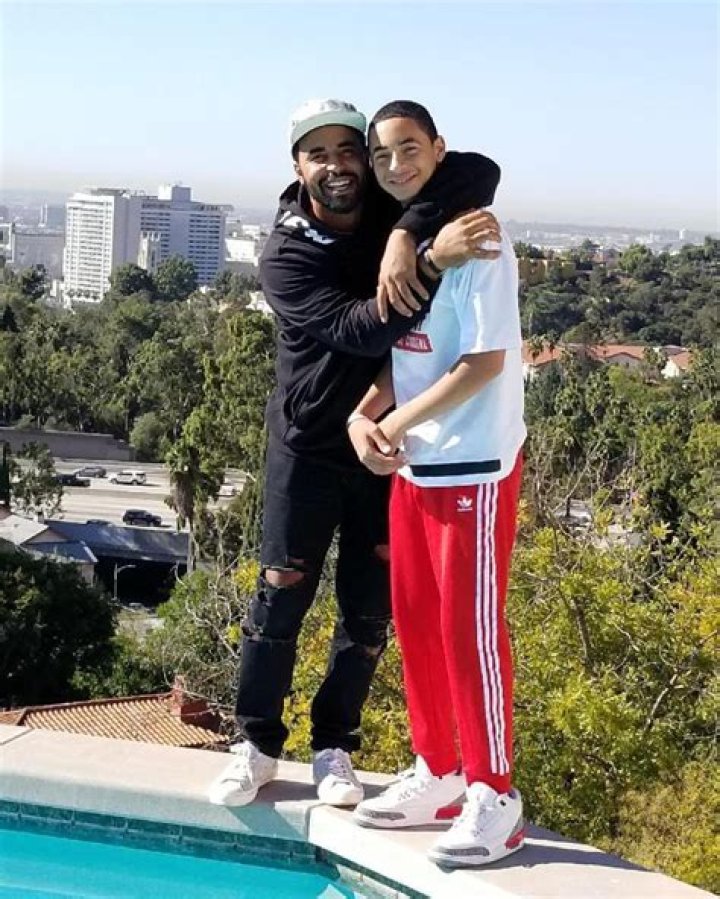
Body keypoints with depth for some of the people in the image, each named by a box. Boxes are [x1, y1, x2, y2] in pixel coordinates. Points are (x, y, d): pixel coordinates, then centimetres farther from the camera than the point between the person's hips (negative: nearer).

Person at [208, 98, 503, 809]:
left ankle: (334, 747, 23)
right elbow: (357, 330, -27)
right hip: (306, 450, -2)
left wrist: (406, 233, -32)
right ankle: (257, 746, 19)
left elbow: (479, 171, -18)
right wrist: (437, 261, -38)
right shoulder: (285, 257, -13)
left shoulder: (394, 212, -4)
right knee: (280, 597, 3)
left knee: (369, 609, 7)